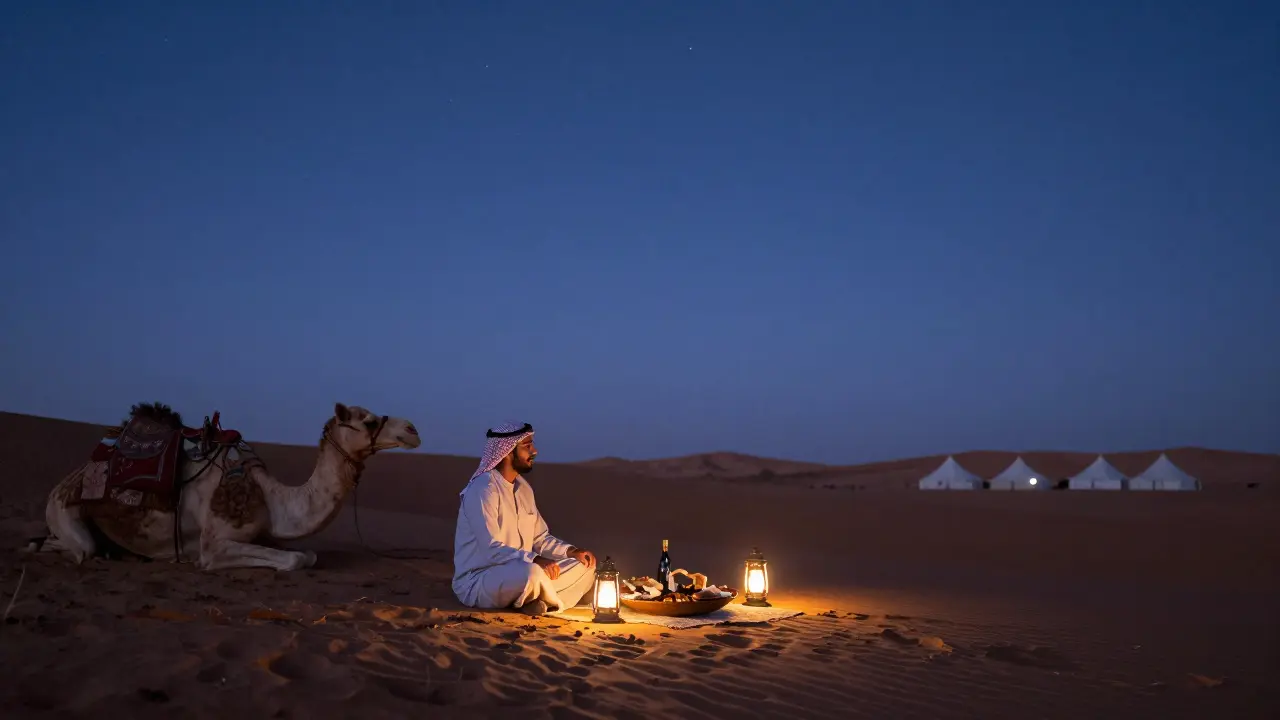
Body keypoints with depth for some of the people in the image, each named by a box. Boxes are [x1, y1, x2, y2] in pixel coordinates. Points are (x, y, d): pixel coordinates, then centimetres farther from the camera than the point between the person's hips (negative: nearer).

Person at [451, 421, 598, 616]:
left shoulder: (523, 487, 10)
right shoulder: (482, 489, -18)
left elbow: (540, 538, 14)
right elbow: (491, 549, -26)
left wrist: (572, 551, -3)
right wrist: (535, 560, -35)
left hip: (519, 574, 9)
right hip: (477, 582, -9)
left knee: (584, 567, 2)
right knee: (532, 573, -38)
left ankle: (538, 603, -18)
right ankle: (553, 605, -7)